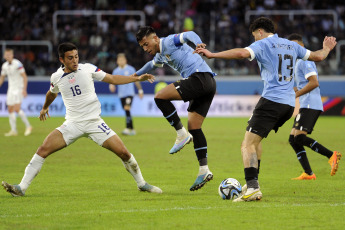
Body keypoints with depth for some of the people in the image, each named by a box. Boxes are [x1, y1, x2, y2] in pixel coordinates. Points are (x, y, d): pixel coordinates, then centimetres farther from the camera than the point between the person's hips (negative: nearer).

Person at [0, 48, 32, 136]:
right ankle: (13, 130, 8)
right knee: (10, 110, 3)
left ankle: (28, 126, -2)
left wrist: (24, 89, -21)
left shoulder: (17, 64, -15)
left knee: (17, 109, -16)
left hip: (19, 89, -7)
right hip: (11, 89, 7)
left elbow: (25, 77, -15)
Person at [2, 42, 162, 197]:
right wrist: (45, 108, 43)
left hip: (94, 122, -1)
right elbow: (52, 93, 26)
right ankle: (22, 188, -14)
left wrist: (137, 78, -2)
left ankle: (141, 184, 14)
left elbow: (112, 79, 5)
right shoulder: (56, 77, 2)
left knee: (123, 152, -10)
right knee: (44, 149, -18)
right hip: (72, 124, 1)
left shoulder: (88, 69, -3)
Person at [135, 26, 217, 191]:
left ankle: (182, 135, -10)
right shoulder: (160, 55, 27)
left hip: (200, 77, -10)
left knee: (160, 97, -13)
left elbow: (188, 35, -19)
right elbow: (151, 64, 50)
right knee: (193, 127, 6)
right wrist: (136, 75, 67)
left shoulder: (169, 41, -1)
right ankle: (204, 171, 2)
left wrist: (198, 43, -41)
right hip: (207, 85, 10)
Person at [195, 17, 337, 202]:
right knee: (255, 140, 23)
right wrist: (327, 49, 51)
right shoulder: (291, 46, 18)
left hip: (271, 101, -8)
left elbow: (242, 53, -21)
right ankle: (252, 183, 18)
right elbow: (317, 56, 28)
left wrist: (212, 55, -21)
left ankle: (252, 188, -28)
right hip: (289, 104, 8)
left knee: (247, 145, -10)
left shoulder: (262, 45, -2)